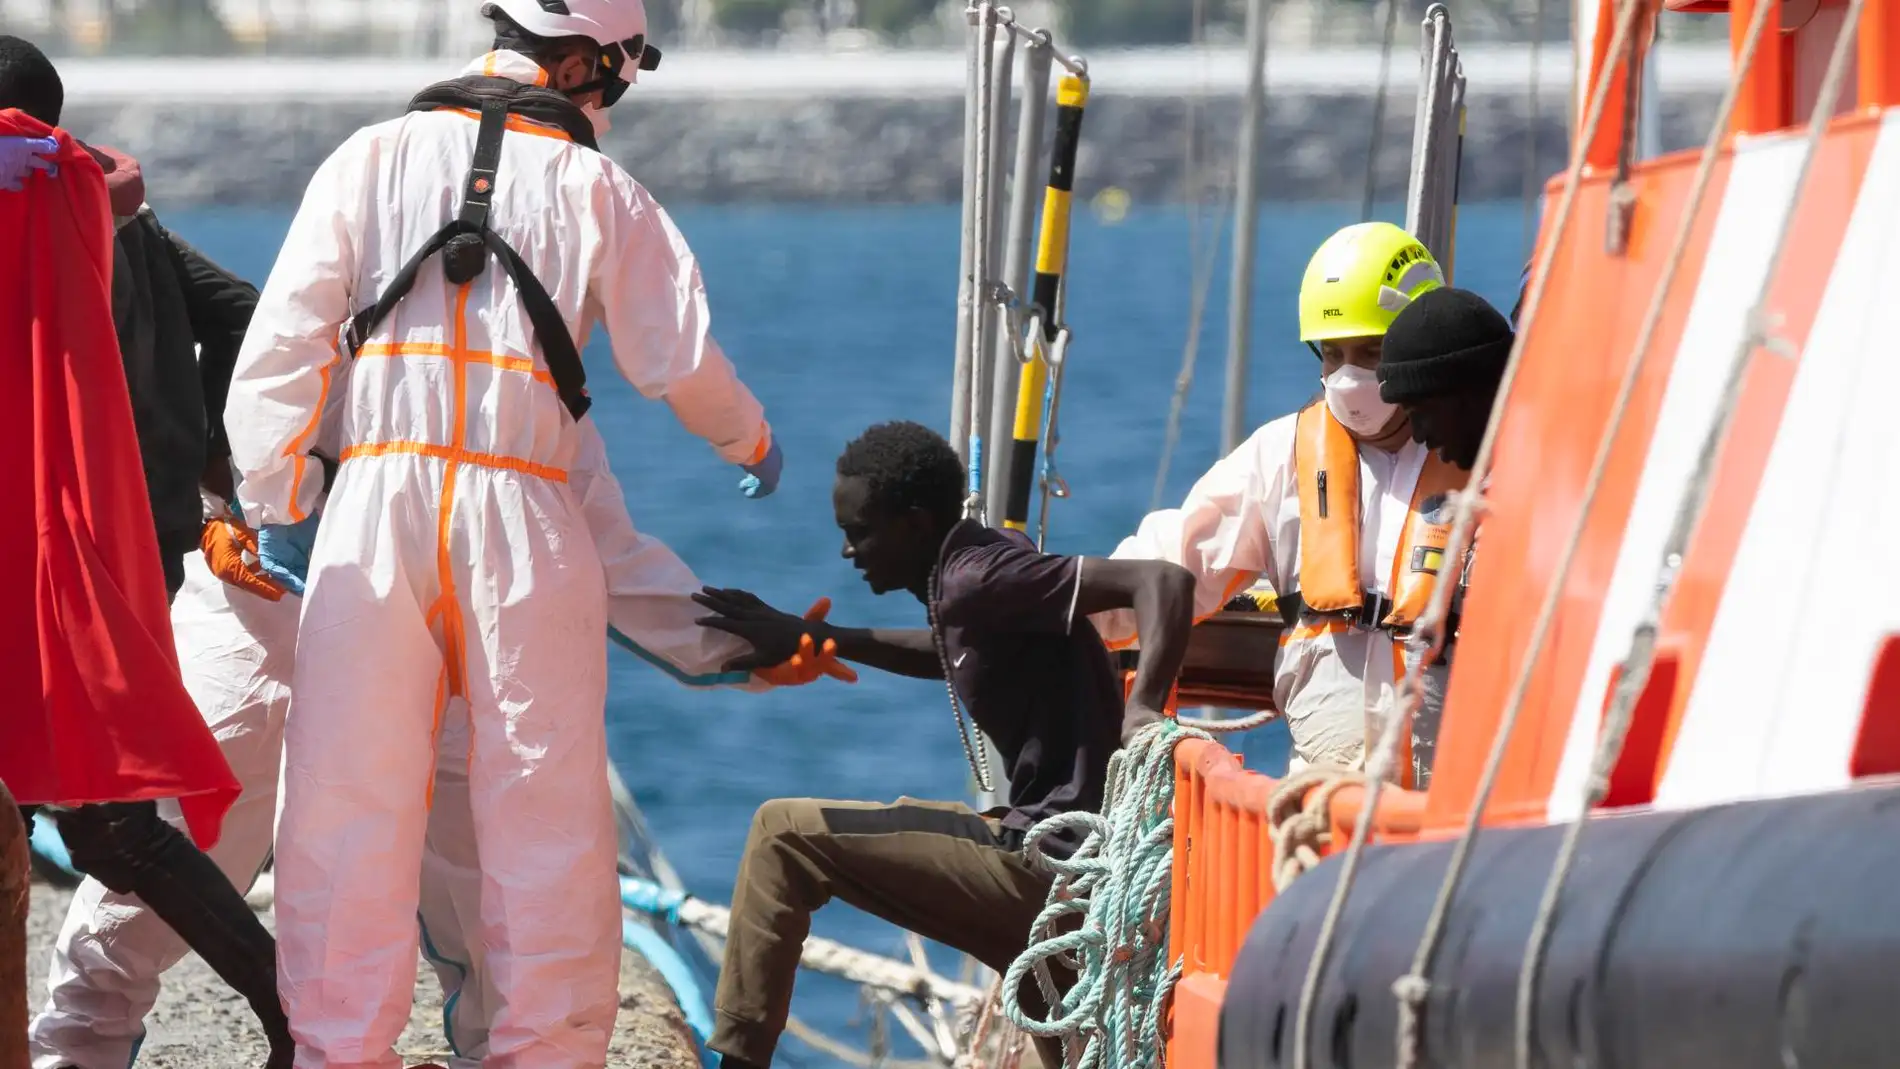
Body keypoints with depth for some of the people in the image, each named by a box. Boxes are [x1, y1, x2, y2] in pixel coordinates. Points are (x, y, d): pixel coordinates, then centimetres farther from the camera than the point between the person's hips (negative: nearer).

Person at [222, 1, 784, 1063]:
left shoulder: (374, 158, 8)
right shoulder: (596, 186, 5)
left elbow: (283, 341, 3)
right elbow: (679, 361, 7)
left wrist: (280, 499, 9)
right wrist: (752, 440, 26)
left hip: (375, 499, 1)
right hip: (521, 505, -1)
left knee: (350, 790, 4)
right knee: (547, 805, 7)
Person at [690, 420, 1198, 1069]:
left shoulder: (980, 579, -16)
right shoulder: (963, 573, 13)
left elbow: (1162, 580, -26)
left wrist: (1143, 711, -37)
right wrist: (811, 638, 30)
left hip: (1043, 861, -10)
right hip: (1067, 866, 10)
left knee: (784, 835, -1)